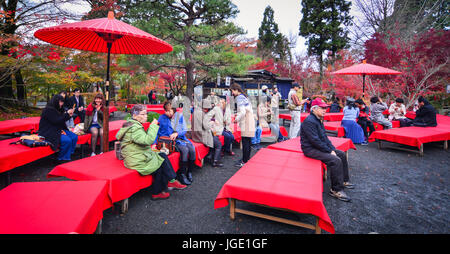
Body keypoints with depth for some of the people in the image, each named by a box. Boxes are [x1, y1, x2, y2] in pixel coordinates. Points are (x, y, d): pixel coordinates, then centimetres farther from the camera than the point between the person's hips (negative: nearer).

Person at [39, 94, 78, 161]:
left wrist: (69, 115, 2)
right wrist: (67, 114, -15)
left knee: (74, 137, -5)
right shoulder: (49, 110, -15)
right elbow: (56, 121, -21)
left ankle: (69, 155, -1)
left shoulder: (57, 109, 13)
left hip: (58, 130, 10)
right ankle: (62, 158, -9)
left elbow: (62, 120, 19)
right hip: (49, 132, -10)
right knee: (67, 140, -27)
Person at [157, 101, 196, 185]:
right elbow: (156, 132, 1)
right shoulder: (162, 118, 0)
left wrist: (177, 133, -15)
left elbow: (184, 130, 5)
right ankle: (182, 175, -17)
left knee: (192, 149, -23)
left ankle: (189, 172, -3)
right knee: (185, 150, -30)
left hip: (181, 138, 4)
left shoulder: (179, 116, 7)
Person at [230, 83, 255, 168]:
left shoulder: (239, 98, -11)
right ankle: (247, 158, 24)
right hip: (249, 122, 10)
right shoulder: (244, 96, 19)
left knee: (245, 142, -6)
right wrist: (238, 115, 19)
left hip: (246, 123, -10)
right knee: (248, 142, 15)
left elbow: (243, 112, -20)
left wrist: (237, 119, -6)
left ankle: (244, 161, -1)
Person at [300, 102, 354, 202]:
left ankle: (344, 181, 25)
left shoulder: (319, 120, 12)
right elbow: (315, 141, -25)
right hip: (311, 149, -11)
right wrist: (330, 151, -17)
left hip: (321, 147, 11)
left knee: (342, 154, 13)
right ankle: (336, 190, -14)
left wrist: (332, 149, 3)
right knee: (336, 160, -24)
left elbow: (324, 137, 15)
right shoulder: (309, 121, -21)